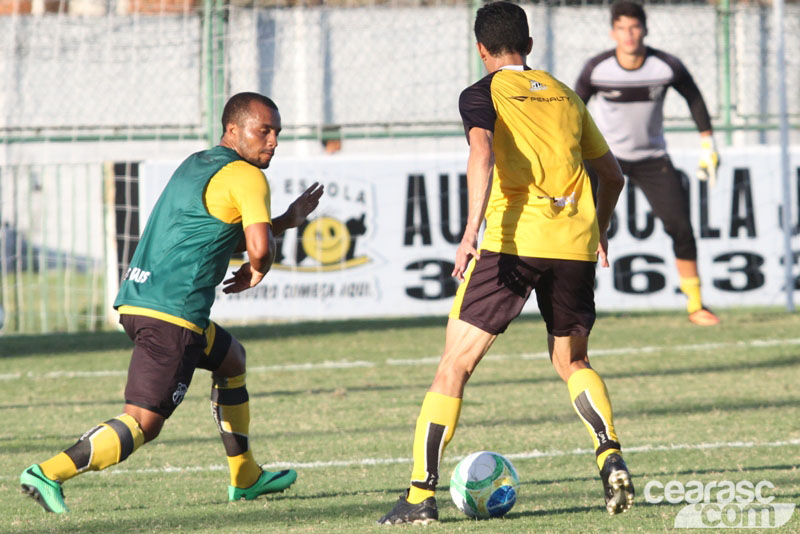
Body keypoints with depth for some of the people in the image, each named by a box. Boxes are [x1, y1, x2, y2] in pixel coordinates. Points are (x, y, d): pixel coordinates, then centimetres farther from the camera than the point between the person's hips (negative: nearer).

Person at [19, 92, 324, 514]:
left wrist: (289, 219, 26)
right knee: (143, 423, -12)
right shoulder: (247, 177, -7)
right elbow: (260, 249, -18)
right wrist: (256, 272, 5)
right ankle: (50, 473, -22)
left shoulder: (195, 165, 21)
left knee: (232, 358, 30)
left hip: (136, 301, 10)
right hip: (171, 313, -10)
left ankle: (245, 479, 36)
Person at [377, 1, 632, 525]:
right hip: (575, 244, 4)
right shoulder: (566, 96, 19)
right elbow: (612, 175, 24)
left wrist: (472, 231, -23)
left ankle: (422, 494, -2)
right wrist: (599, 232, 41)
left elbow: (483, 153, -16)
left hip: (512, 242, -4)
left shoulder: (483, 94, 5)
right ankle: (611, 458, 1)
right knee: (573, 362, 24)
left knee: (456, 364, 2)